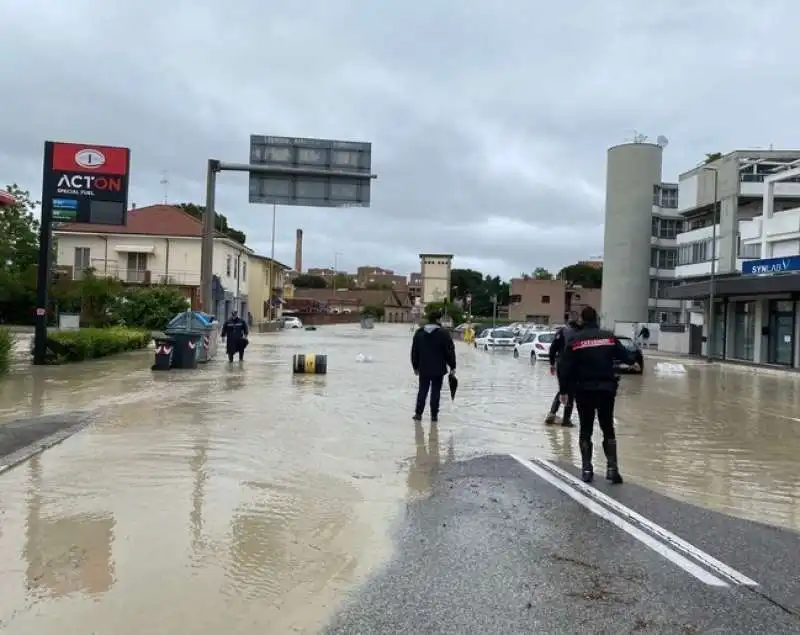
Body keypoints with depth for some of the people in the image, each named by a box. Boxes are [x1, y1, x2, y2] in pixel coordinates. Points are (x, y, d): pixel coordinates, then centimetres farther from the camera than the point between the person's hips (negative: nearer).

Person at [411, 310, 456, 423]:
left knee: (422, 391, 12)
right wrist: (452, 366, 1)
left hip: (423, 369, 3)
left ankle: (418, 413, 11)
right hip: (438, 370, -3)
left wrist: (415, 366, 18)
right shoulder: (443, 333, -9)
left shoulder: (419, 332, 5)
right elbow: (450, 351, -7)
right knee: (435, 392, 5)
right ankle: (434, 415, 7)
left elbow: (414, 351, 10)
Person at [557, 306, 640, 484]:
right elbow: (623, 353, 19)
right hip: (606, 389, 1)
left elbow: (564, 368, -7)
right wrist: (632, 362, 41)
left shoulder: (575, 340, -4)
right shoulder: (609, 336, 2)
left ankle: (586, 469, 8)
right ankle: (612, 467, 2)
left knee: (585, 430, 10)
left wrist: (564, 390, 2)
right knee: (608, 429, 12)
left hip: (584, 391, -1)